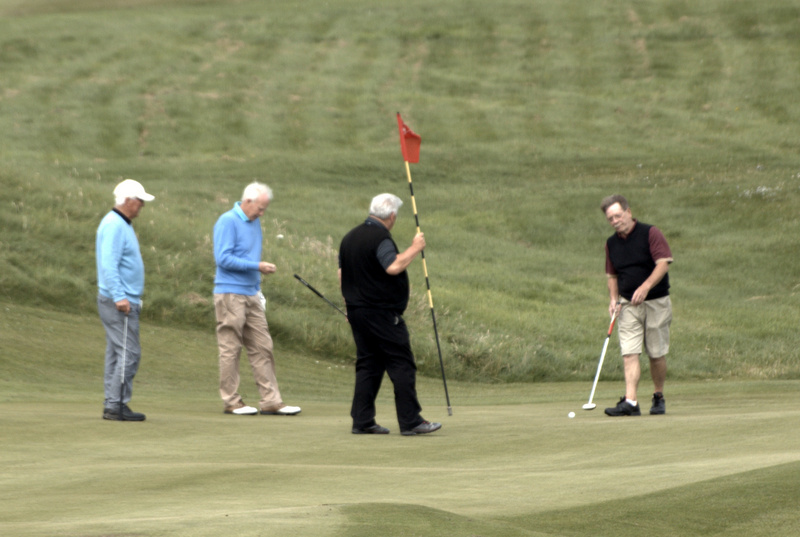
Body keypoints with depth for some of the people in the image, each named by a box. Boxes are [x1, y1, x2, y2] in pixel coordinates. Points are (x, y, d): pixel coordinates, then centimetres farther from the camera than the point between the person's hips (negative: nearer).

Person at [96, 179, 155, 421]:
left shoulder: (121, 224, 17)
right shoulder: (114, 226, -15)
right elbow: (109, 264, -23)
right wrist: (119, 297, -27)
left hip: (123, 300, 11)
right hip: (121, 301, -11)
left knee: (116, 353, 10)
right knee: (128, 353, -11)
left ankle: (112, 405, 12)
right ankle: (117, 404, -10)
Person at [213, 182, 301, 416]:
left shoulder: (255, 223, 15)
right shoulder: (228, 222, -11)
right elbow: (223, 258, -19)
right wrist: (257, 266, -19)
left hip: (251, 294, 8)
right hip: (230, 294, -8)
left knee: (262, 348, 4)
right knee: (230, 349, -1)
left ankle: (271, 401, 4)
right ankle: (232, 401, 5)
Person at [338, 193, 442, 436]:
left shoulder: (350, 237, 14)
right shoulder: (380, 238, -14)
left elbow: (342, 273, 19)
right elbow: (393, 266, -29)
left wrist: (351, 305, 25)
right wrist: (415, 248, -16)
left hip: (357, 312, 9)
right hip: (382, 313, -9)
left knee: (368, 364, 11)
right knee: (402, 365, -5)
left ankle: (362, 421, 6)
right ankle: (410, 421, -7)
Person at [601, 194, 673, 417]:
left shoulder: (650, 233, -7)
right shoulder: (611, 243, 9)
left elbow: (663, 263, -16)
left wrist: (646, 286, -29)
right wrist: (613, 298, 1)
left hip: (656, 302, -4)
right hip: (628, 305, 4)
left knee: (657, 354, 4)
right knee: (629, 353, -9)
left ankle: (658, 397, 21)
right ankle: (630, 402, -17)